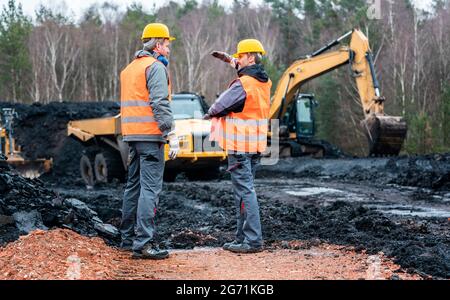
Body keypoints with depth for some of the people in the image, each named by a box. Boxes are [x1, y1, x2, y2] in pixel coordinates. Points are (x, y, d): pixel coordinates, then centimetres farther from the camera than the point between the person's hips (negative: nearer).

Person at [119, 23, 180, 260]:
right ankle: (143, 243, -13)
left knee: (134, 185, 14)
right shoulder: (155, 67, -8)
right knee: (150, 188, -10)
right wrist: (171, 134, -17)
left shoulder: (129, 68, 20)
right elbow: (160, 104, -17)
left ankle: (128, 237, 20)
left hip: (131, 134, 9)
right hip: (150, 135, -9)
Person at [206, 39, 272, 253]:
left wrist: (209, 114, 10)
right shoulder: (264, 81, 9)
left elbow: (220, 105, -10)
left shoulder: (243, 84, -17)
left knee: (244, 190, -8)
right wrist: (229, 60, 31)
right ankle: (243, 237, 21)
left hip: (240, 144, -9)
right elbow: (248, 70, 33)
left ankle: (253, 240, -9)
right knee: (245, 189, 15)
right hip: (256, 144, 9)